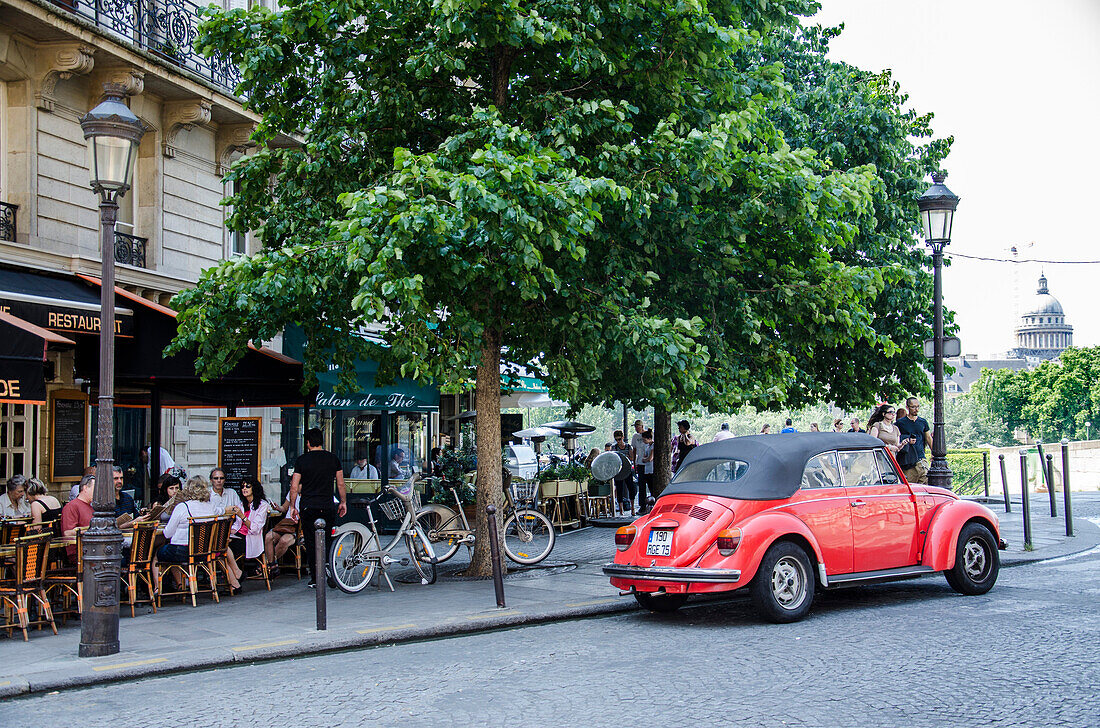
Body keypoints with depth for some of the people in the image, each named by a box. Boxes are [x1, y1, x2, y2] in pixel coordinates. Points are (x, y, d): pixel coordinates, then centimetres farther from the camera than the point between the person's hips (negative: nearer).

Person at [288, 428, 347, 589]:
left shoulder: (301, 460, -2)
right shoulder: (333, 459, 3)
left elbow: (294, 487, -2)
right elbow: (341, 485, 7)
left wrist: (292, 506, 8)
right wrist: (343, 502, 19)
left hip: (308, 508, -1)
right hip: (327, 507, 1)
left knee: (311, 544, 5)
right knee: (327, 542, 10)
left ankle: (315, 578, 6)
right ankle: (330, 574, 2)